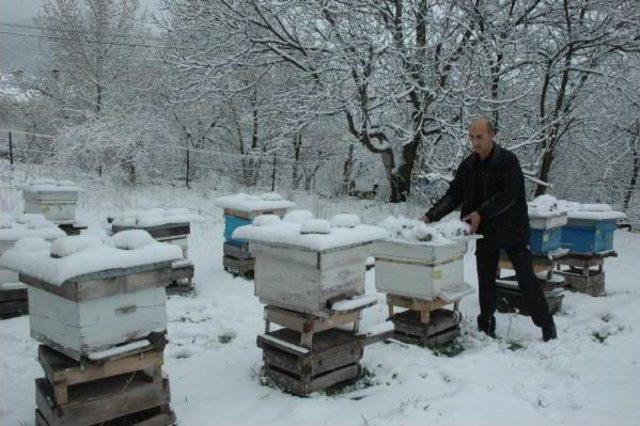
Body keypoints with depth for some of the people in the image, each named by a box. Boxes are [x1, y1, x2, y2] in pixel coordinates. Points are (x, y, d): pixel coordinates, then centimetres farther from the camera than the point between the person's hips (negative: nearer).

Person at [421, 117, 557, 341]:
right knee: (485, 281, 9)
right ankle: (486, 326, 22)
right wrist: (430, 216, -12)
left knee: (526, 279, 2)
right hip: (485, 232, 5)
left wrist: (481, 213, -29)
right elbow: (453, 195, 0)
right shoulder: (468, 165, 3)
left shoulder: (508, 161, -12)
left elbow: (508, 195, -21)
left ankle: (546, 325, 17)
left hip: (513, 230, -4)